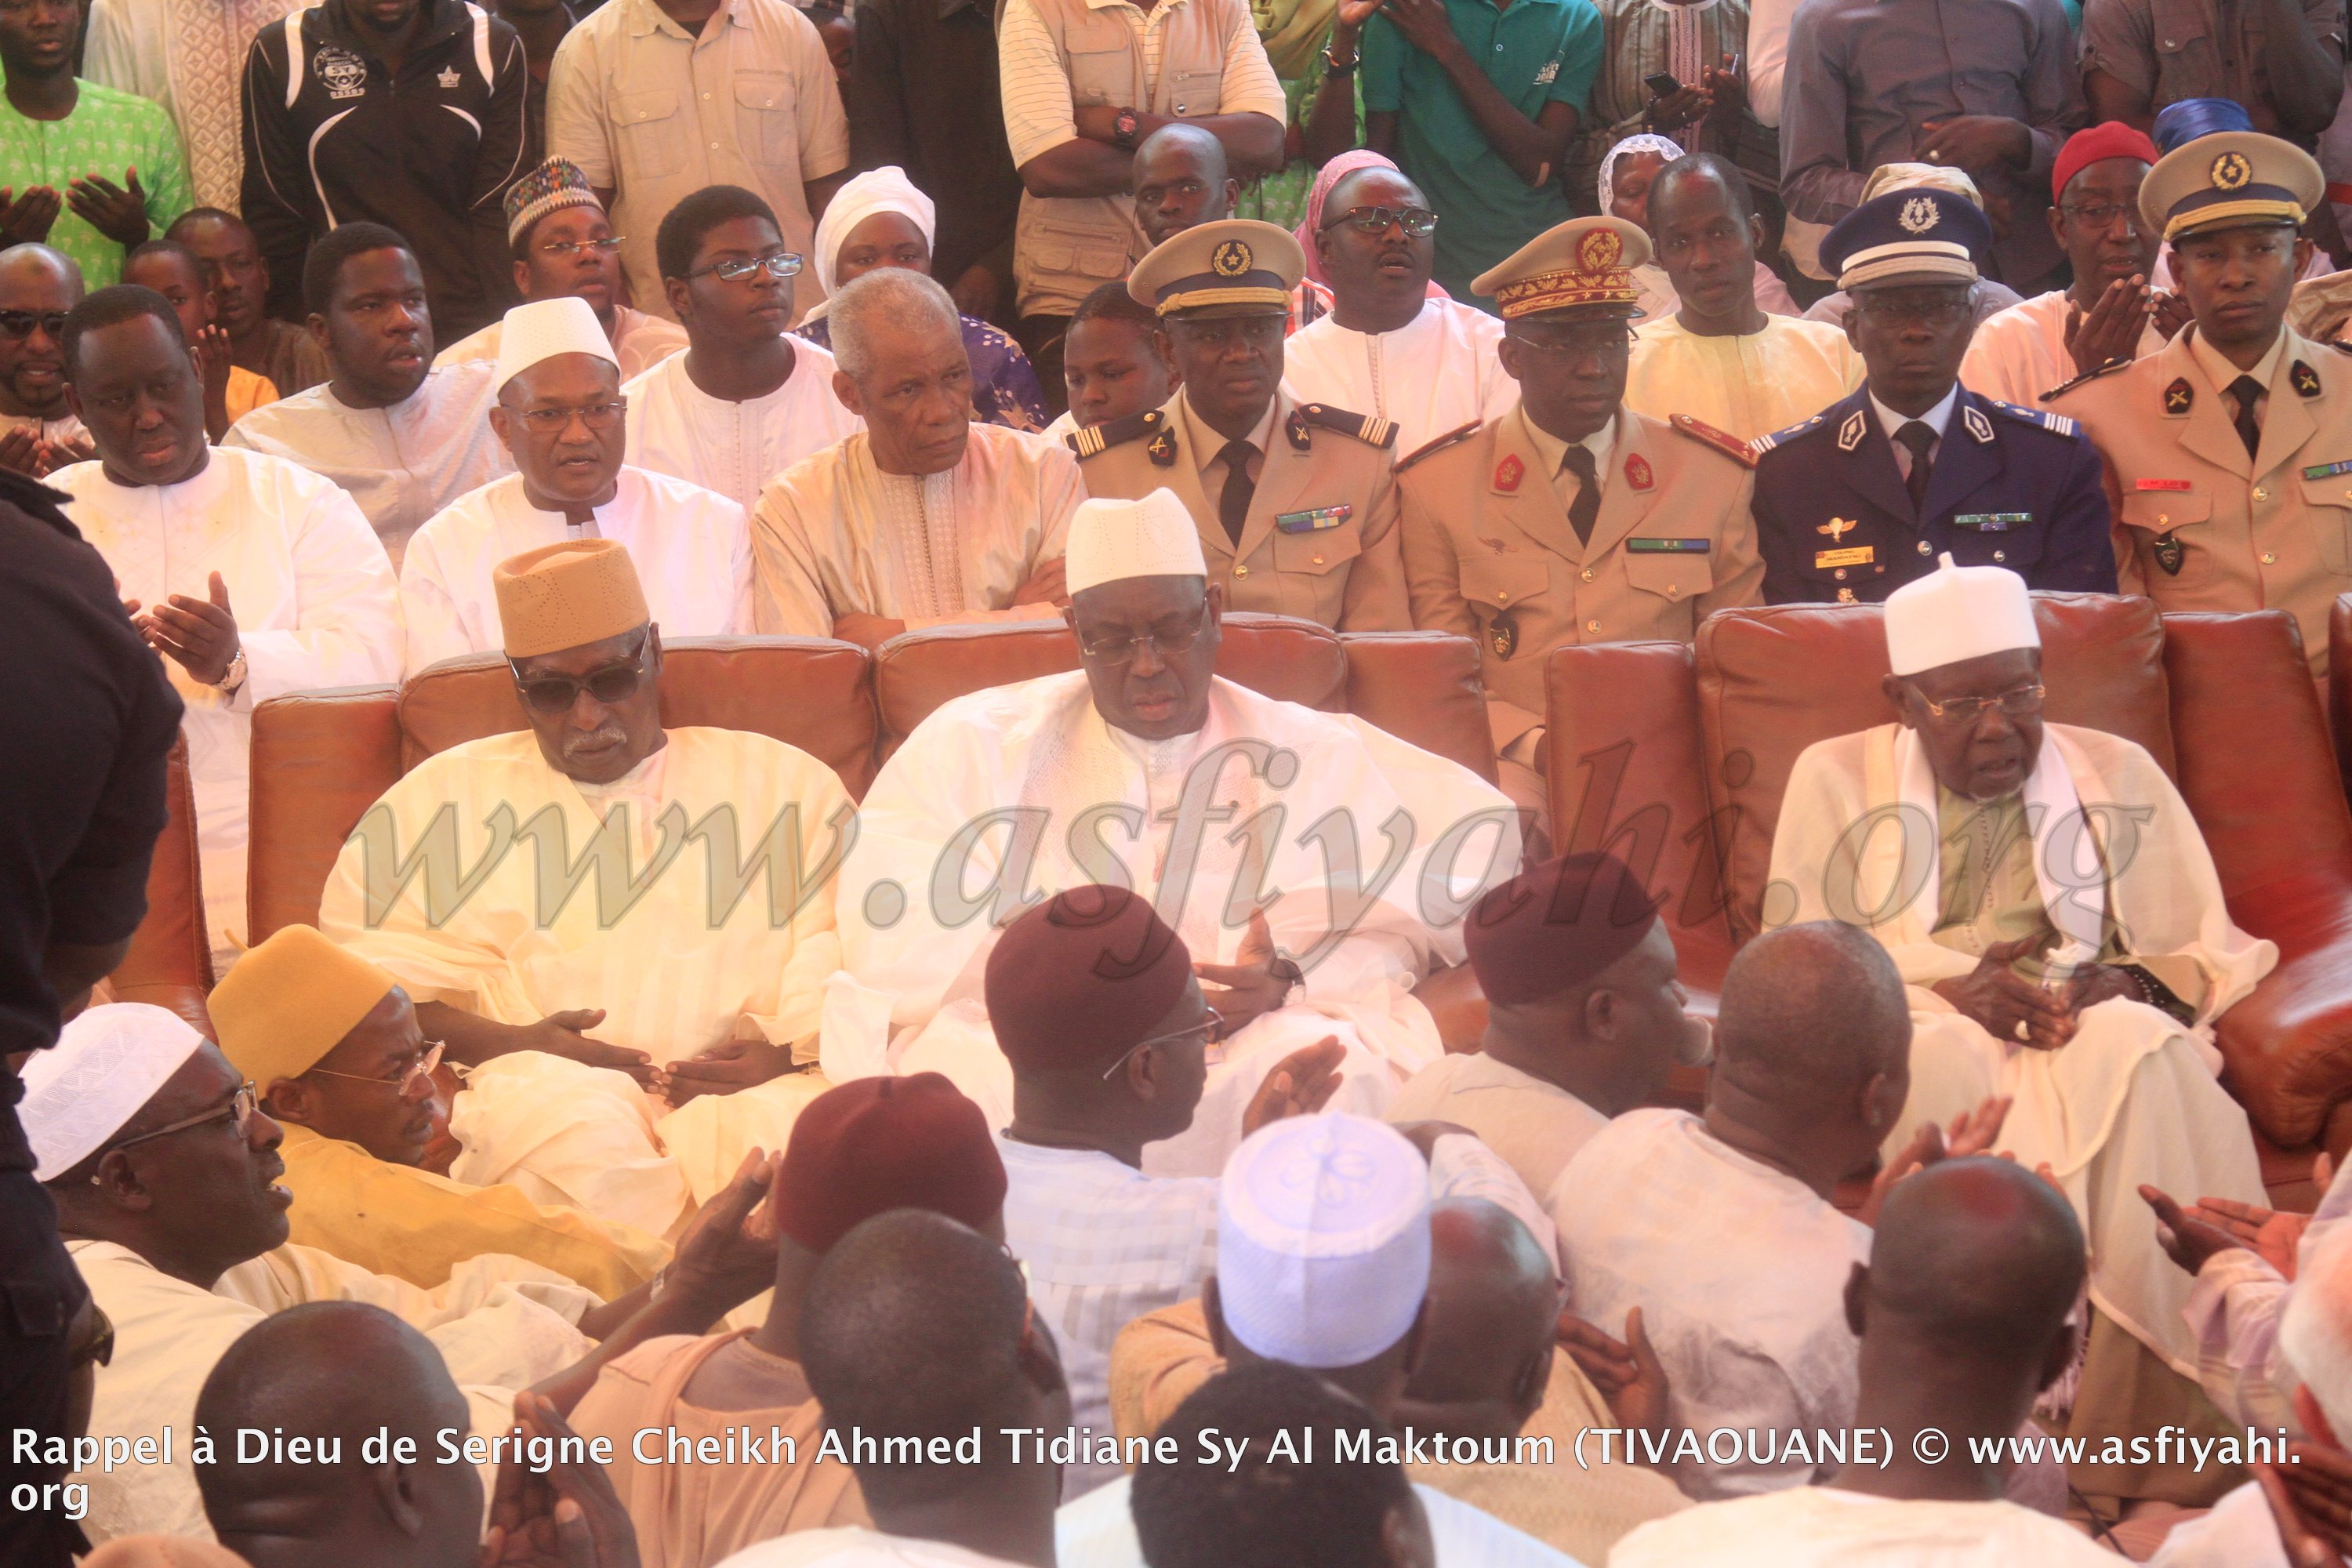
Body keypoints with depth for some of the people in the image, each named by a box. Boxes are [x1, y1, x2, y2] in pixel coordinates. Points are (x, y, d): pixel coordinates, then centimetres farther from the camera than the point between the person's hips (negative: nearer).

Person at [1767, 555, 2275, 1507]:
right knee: (1940, 1057, -38)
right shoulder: (1837, 778, 9)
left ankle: (2166, 1424, -32)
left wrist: (2123, 985, -14)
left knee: (2152, 1057, -35)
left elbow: (2206, 956, 9)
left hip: (2094, 1034, 1)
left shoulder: (2120, 775, 12)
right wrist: (1946, 986, -16)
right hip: (1910, 1033, -1)